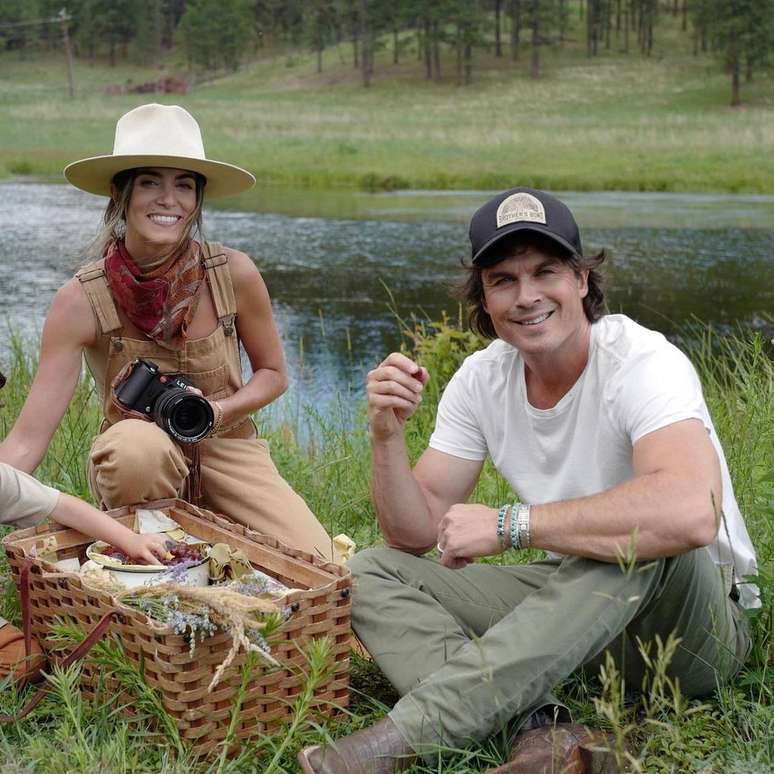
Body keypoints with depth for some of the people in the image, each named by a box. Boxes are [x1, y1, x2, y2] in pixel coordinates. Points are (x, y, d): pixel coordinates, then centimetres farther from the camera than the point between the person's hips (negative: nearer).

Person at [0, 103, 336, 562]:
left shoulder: (234, 274, -13)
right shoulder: (82, 301, -17)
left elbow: (273, 374, 3)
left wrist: (218, 410, -18)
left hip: (227, 449, 2)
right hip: (135, 462, -1)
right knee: (138, 443, -38)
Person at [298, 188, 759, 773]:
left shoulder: (643, 363, -22)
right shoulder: (482, 379, -3)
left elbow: (691, 512, -43)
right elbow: (417, 534, 1)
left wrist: (507, 525, -34)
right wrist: (388, 435, -19)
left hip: (701, 620, -5)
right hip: (572, 597, 6)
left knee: (641, 536, -39)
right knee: (372, 574, -7)